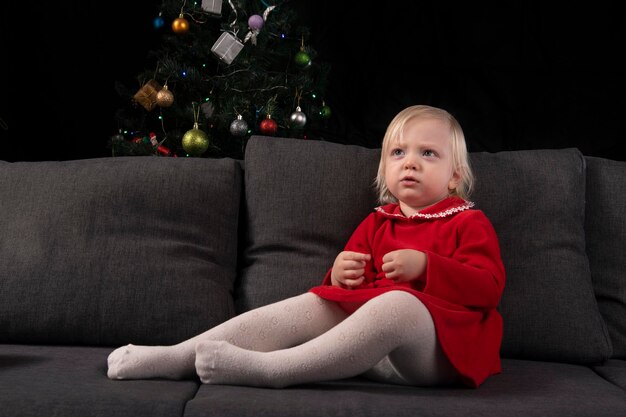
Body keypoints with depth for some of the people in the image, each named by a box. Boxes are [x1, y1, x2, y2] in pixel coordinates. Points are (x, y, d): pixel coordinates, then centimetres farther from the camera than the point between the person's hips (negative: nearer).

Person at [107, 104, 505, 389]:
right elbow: (354, 284, 25)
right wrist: (341, 274, -1)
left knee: (397, 303, -37)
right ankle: (178, 357, -26)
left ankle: (267, 369, -43)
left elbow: (489, 287, -5)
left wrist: (424, 265, -18)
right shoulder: (377, 222, 24)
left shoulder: (469, 222, 9)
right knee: (309, 306, -18)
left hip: (436, 348, -5)